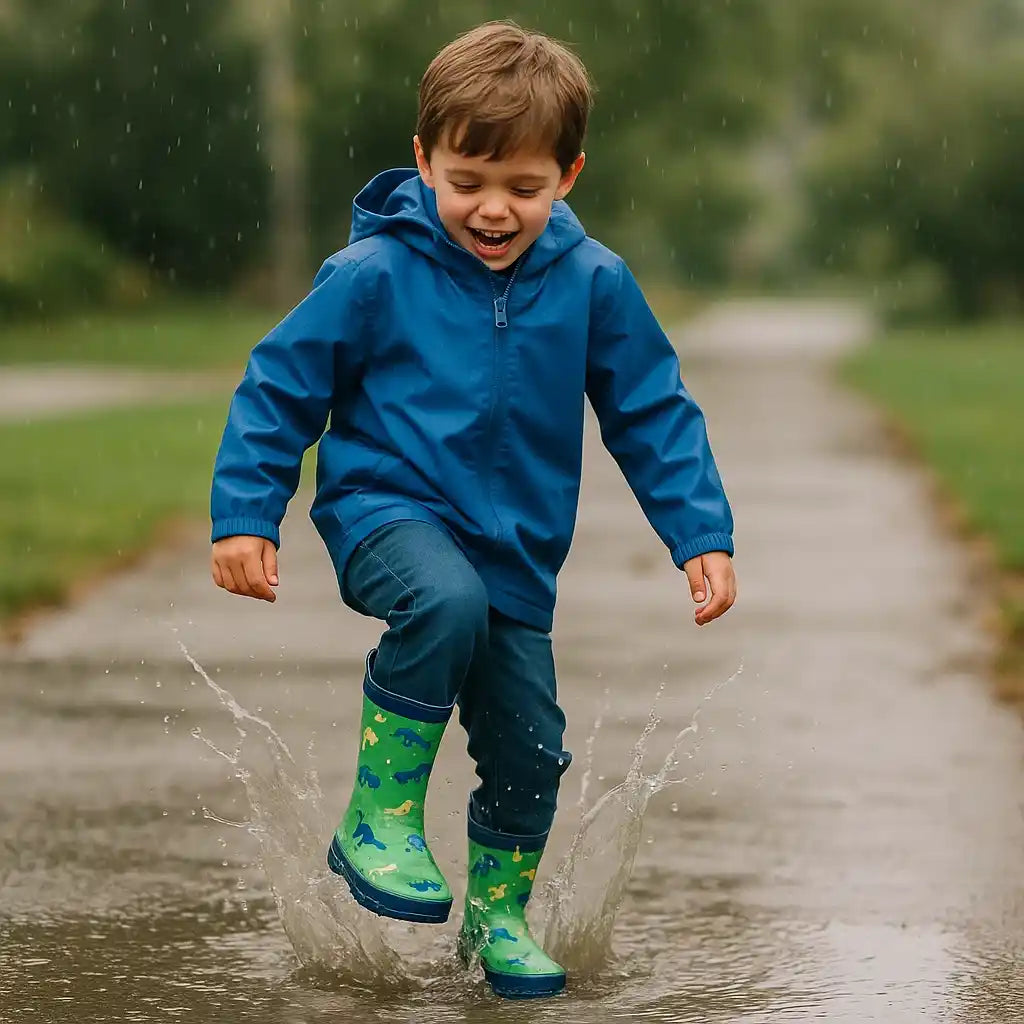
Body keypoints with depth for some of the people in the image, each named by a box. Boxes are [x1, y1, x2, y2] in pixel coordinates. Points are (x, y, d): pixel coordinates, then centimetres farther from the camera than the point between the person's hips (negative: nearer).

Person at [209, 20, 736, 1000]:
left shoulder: (593, 284, -4)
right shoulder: (373, 275, -12)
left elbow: (655, 414, 6)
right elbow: (277, 388, -3)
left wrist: (702, 535, 0)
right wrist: (244, 516, -8)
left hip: (515, 548, 4)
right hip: (386, 510, -4)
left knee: (529, 748, 6)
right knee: (448, 602, -36)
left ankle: (499, 913, 35)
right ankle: (379, 817, -19)